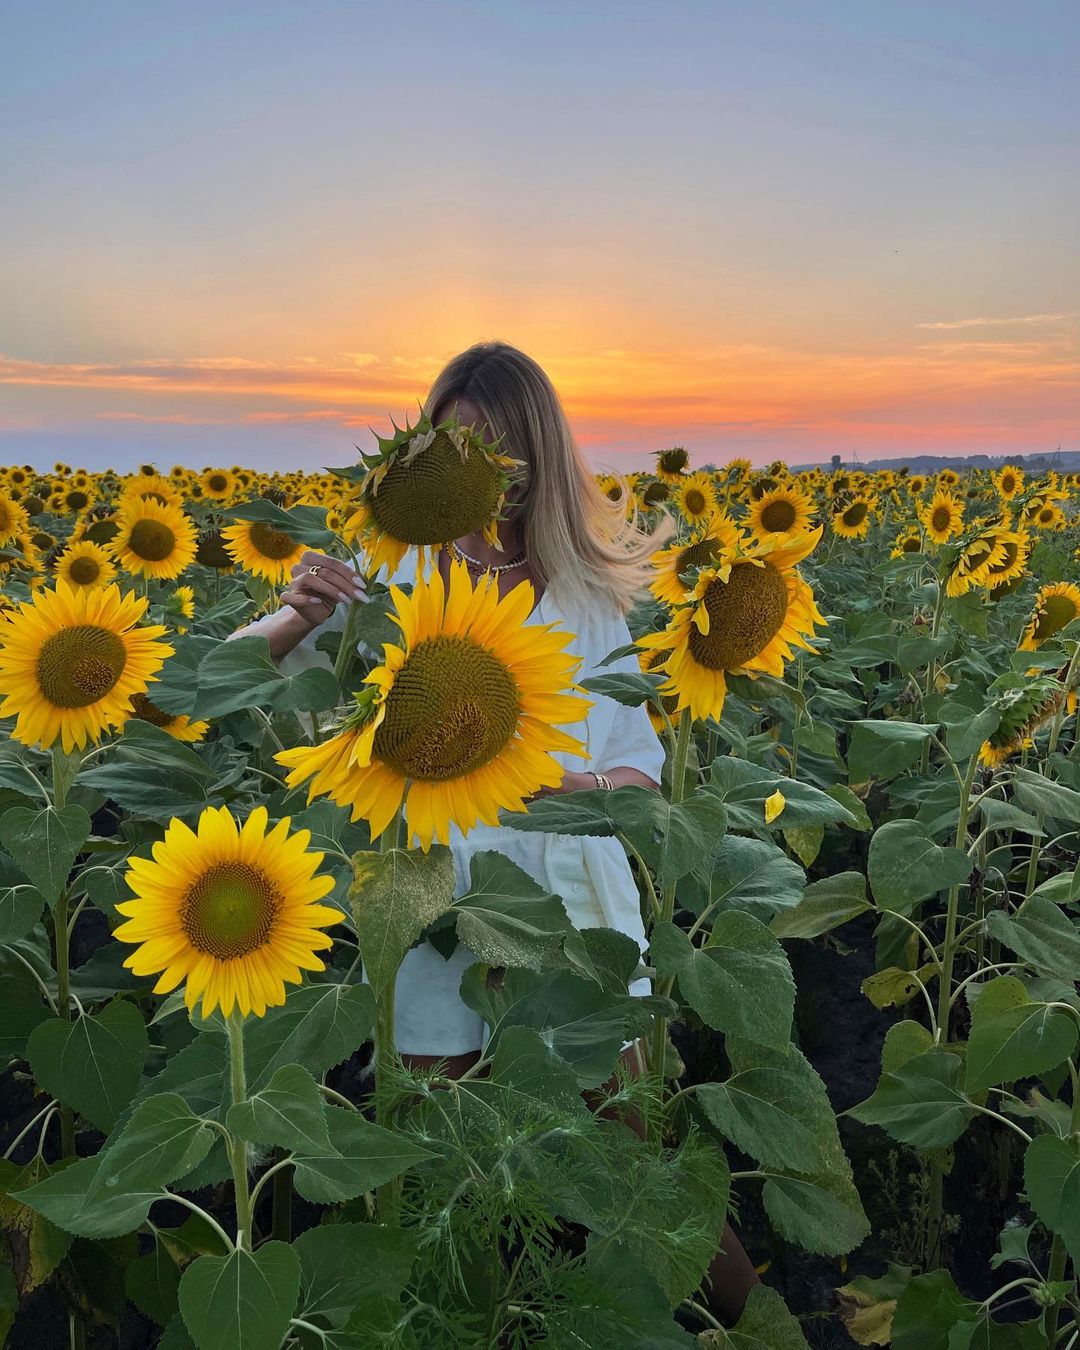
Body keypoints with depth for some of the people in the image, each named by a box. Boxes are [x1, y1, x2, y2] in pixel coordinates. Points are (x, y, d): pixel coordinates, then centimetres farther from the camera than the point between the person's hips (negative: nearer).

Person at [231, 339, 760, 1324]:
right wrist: (298, 614, -23)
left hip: (569, 898, 0)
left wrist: (578, 785, -22)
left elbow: (641, 766, 0)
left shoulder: (584, 588, -2)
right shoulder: (387, 574, -3)